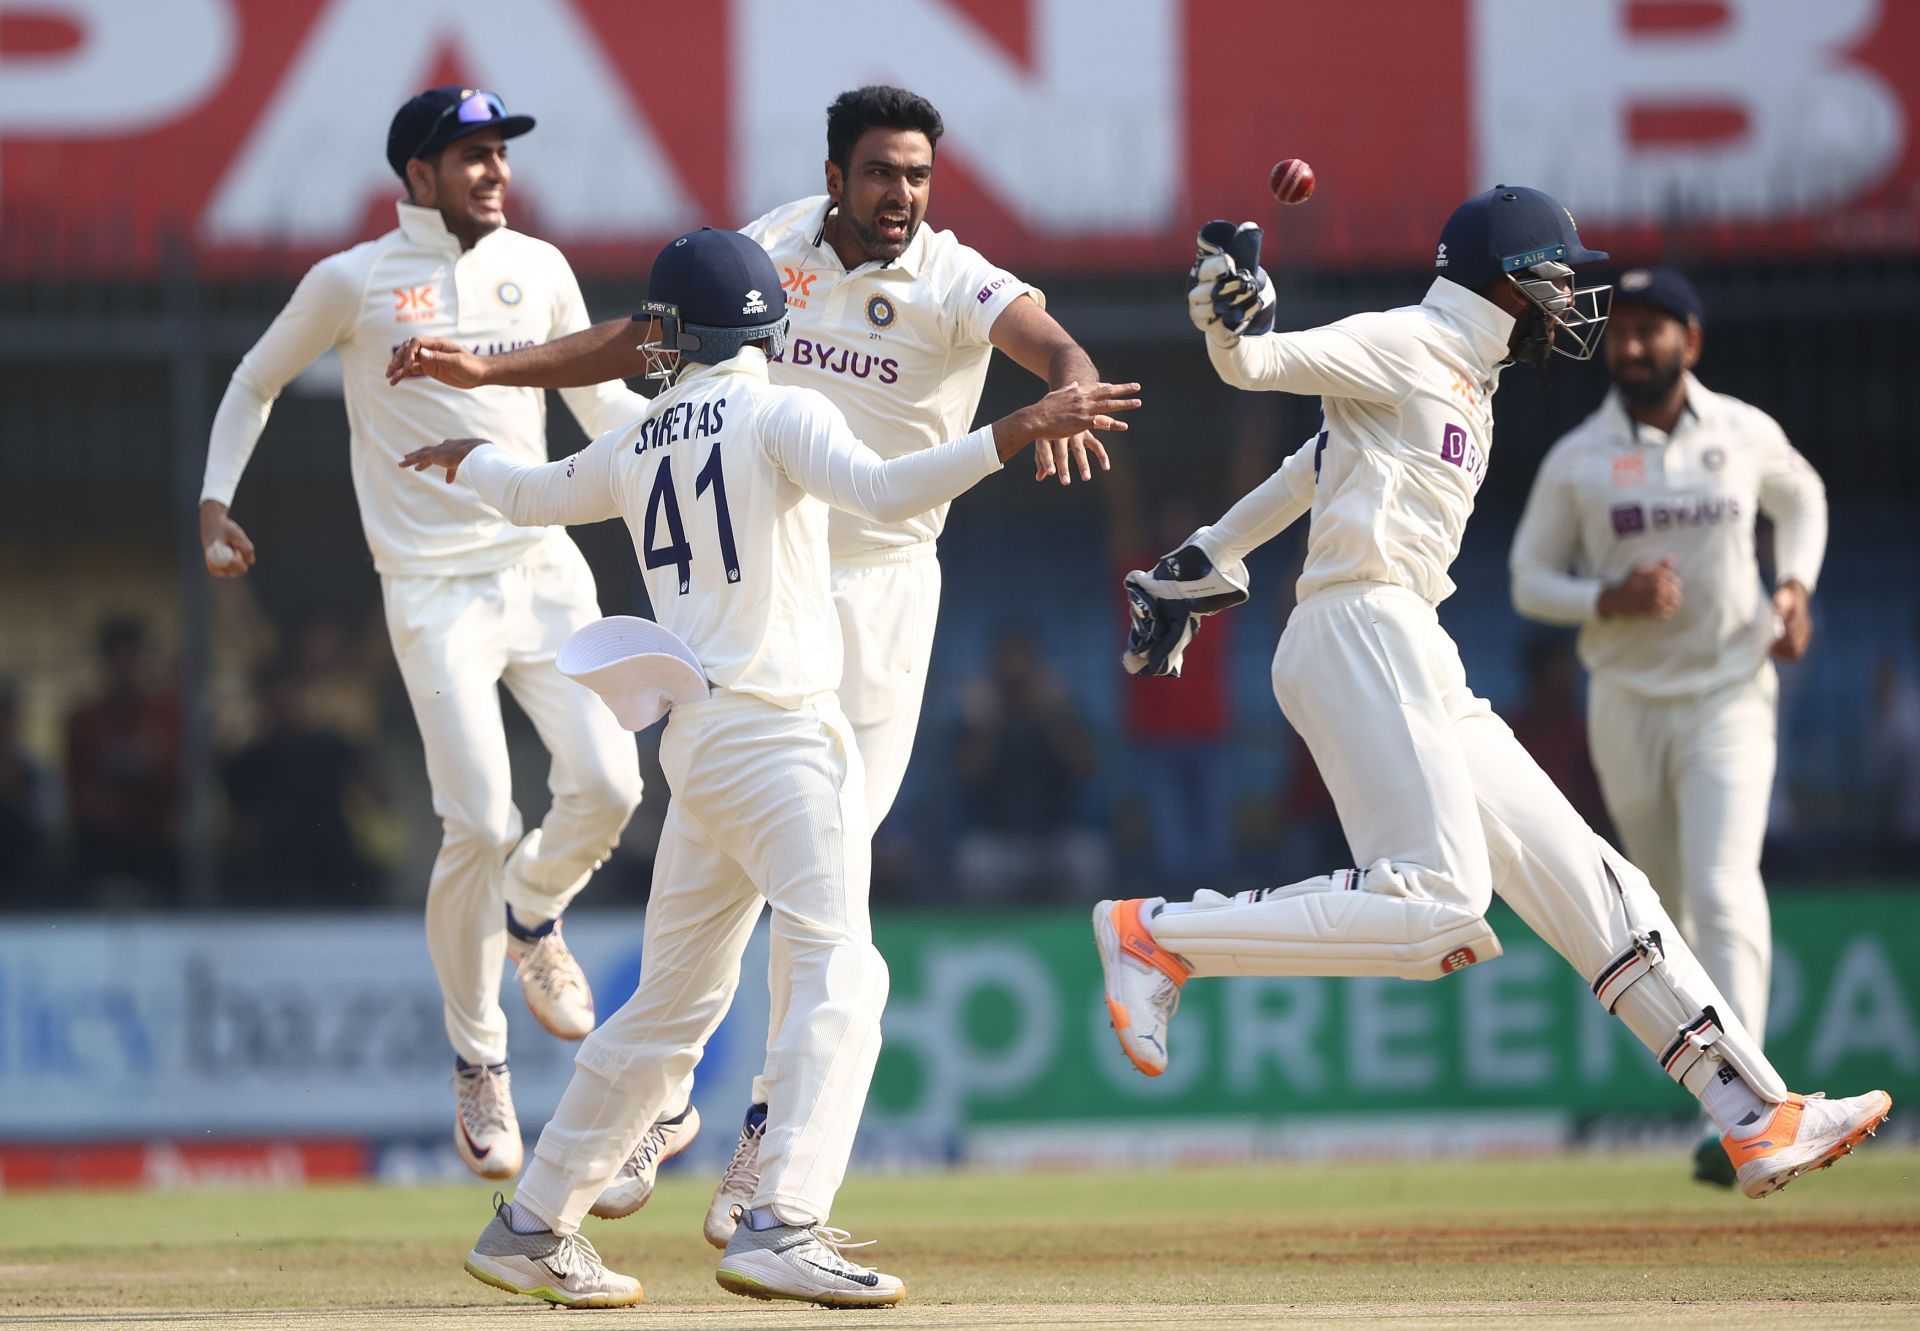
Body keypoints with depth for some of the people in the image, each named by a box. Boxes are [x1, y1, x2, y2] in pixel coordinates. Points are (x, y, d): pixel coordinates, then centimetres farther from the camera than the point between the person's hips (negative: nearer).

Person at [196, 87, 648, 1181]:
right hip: (435, 588, -4)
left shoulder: (540, 269, 10)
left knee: (608, 782, -11)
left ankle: (531, 915, 24)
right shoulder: (354, 282, 0)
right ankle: (479, 1059, 6)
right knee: (479, 823, -12)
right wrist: (216, 499, 2)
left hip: (544, 567, 4)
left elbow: (603, 408, 15)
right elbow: (257, 382, 13)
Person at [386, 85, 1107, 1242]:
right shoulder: (774, 250, 0)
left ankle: (777, 1123, 8)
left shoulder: (955, 284, -12)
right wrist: (489, 372, 3)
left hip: (878, 590, -3)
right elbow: (648, 339, 10)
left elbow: (1050, 342, -31)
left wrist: (1066, 400, -54)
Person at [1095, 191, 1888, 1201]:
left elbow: (1314, 468, 30)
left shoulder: (1466, 393, 25)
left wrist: (1203, 565, 33)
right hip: (1360, 634, -10)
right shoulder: (1405, 347, -2)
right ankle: (1157, 936, -18)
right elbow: (1257, 363, -12)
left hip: (1422, 668, 10)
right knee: (1432, 900, -24)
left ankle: (1759, 1117, 7)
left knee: (1586, 883, 7)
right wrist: (1231, 319, -34)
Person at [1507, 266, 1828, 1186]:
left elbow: (1802, 498, 20)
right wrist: (1609, 600, -17)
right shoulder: (1576, 460, -2)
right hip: (1627, 703, 2)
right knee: (1666, 906, 10)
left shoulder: (1746, 435, 0)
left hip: (1731, 696, -2)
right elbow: (1528, 580, 2)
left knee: (1723, 892, -18)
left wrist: (1795, 586, 2)